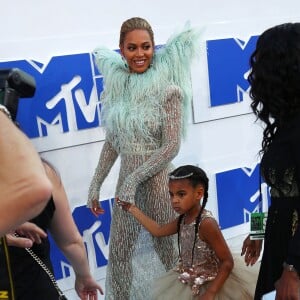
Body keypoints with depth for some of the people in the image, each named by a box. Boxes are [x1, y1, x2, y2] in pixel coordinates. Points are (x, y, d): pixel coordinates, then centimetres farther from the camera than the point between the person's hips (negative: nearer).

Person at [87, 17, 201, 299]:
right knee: (118, 253, 15)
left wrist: (135, 178, -19)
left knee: (166, 249, 14)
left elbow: (172, 146, -16)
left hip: (156, 181, -5)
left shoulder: (167, 89, -14)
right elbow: (112, 142, 7)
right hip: (126, 180, 5)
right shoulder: (115, 86, 1)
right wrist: (95, 185, 6)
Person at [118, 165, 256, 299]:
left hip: (207, 285, -7)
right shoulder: (184, 218, -4)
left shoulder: (206, 223, -27)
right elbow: (158, 230, 12)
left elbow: (227, 262, -24)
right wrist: (133, 209, 12)